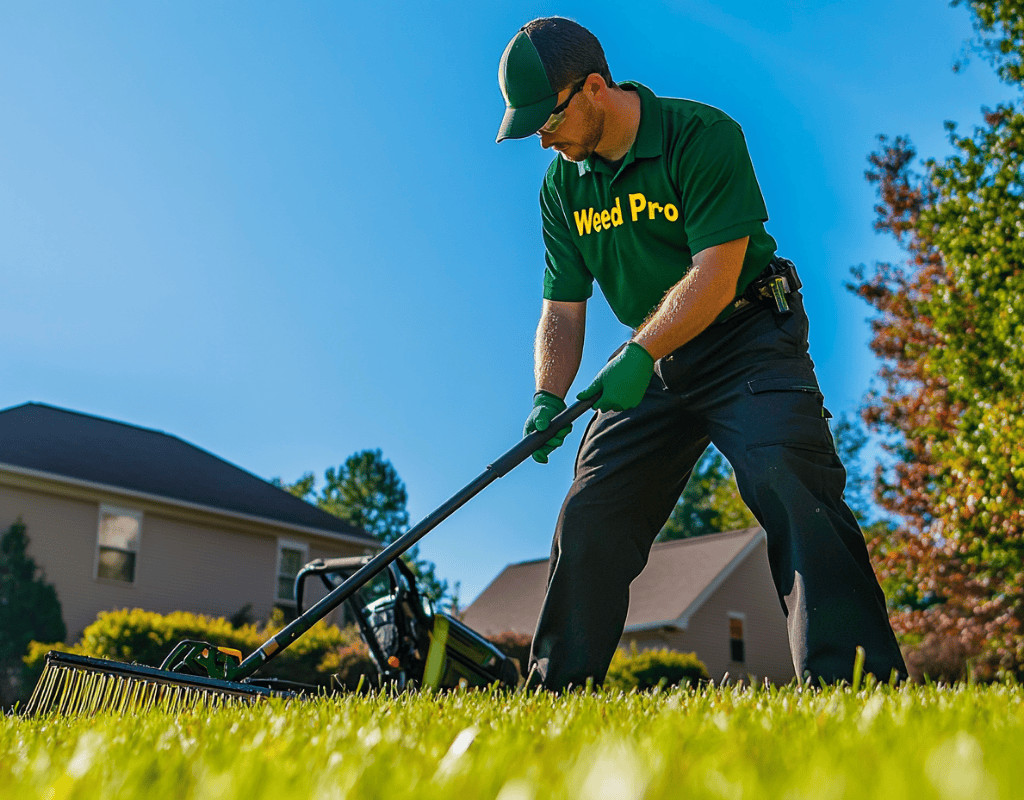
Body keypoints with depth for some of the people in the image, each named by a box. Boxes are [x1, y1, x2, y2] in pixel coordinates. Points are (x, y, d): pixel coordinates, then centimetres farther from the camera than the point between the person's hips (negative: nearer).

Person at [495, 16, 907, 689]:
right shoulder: (563, 184, 4)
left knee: (788, 485, -26)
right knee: (589, 518, 2)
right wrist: (548, 398, -12)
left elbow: (715, 276, -22)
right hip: (653, 363, 6)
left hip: (749, 339, -5)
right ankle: (554, 696, 14)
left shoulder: (703, 135, -15)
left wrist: (638, 355, -32)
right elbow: (563, 310, 4)